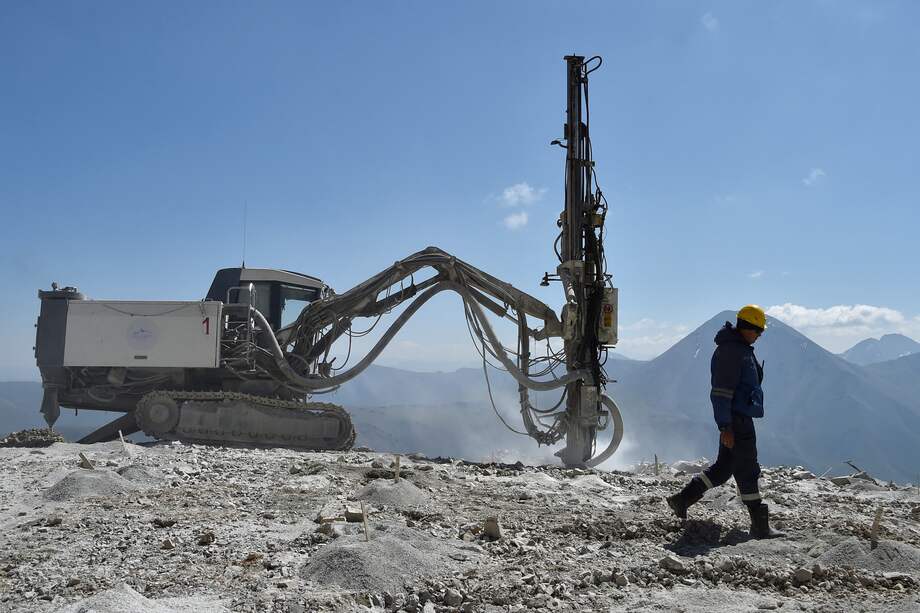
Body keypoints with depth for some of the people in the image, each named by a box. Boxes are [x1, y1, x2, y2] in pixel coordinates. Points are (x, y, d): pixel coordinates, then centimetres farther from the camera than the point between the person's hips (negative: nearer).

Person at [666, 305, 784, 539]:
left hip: (741, 417, 10)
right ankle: (760, 525, 6)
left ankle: (682, 499, 18)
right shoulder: (730, 350, -16)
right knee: (747, 471, -2)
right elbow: (721, 392, -21)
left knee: (723, 467, 14)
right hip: (736, 420, -10)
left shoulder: (742, 349, 17)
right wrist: (726, 427, -23)